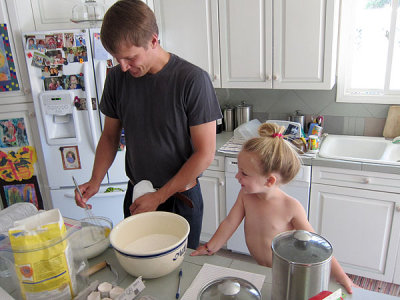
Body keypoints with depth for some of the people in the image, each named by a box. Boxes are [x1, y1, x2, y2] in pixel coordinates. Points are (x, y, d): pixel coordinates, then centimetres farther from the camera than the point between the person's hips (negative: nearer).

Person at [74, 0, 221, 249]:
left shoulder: (193, 80, -19)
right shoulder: (117, 77, -3)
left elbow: (205, 153, -16)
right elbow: (110, 136, 8)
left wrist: (159, 197, -15)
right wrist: (96, 180, -6)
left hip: (180, 198, -3)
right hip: (136, 196, 4)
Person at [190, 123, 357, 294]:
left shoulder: (291, 207, -23)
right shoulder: (245, 195, -12)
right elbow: (230, 223, -4)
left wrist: (342, 278, -15)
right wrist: (210, 248, -6)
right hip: (256, 268, 4)